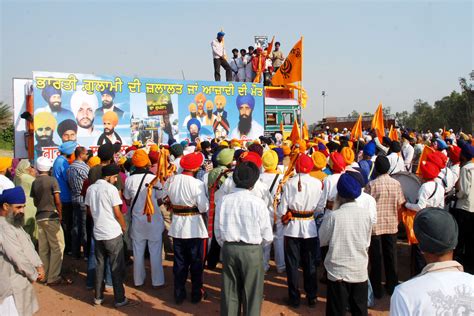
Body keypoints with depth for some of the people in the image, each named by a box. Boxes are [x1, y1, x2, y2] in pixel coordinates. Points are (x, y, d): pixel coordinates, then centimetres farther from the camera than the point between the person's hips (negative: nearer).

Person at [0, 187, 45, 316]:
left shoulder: (14, 223, 10)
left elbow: (28, 245, 14)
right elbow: (18, 257, -23)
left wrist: (38, 265, 1)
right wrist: (34, 275, -10)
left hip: (20, 281, 10)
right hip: (12, 284, -10)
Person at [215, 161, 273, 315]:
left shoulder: (224, 201, -7)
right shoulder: (258, 202, -15)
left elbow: (218, 233, 1)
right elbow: (267, 237, -8)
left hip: (229, 249, 3)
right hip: (252, 251, -3)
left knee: (230, 292, 16)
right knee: (252, 293, 12)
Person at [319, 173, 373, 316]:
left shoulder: (333, 216, -16)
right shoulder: (366, 214, -6)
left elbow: (322, 241, -2)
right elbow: (367, 242, 5)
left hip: (338, 272, -3)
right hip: (360, 272, 3)